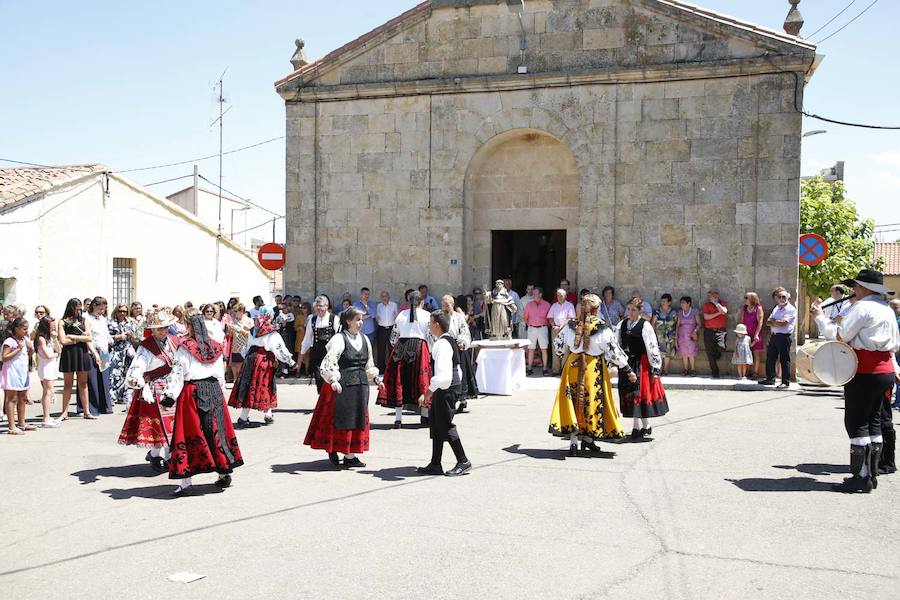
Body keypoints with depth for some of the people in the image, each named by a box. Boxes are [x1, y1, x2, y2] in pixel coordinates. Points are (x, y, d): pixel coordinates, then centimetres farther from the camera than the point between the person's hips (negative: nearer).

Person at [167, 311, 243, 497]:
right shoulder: (215, 347, 8)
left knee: (189, 432, -2)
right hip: (214, 391, 5)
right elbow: (221, 375, 12)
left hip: (192, 392, -5)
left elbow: (179, 373, -10)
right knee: (216, 431, 12)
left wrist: (172, 395, -9)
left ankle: (186, 482, -2)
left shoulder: (185, 347, -5)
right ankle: (224, 473, 18)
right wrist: (221, 393, 20)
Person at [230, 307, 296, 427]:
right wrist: (291, 362, 4)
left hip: (251, 360, 4)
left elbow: (246, 347, 20)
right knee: (266, 388, 8)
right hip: (266, 362, -4)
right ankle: (268, 415, 17)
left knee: (249, 389, 5)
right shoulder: (272, 333, -6)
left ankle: (243, 418, 3)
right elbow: (281, 349, -5)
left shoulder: (252, 331, 11)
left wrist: (246, 358, 35)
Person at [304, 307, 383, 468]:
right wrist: (333, 380, -30)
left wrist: (376, 379, 17)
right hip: (342, 385, -7)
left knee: (357, 419, 8)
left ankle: (350, 456, 15)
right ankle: (332, 450, 8)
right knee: (341, 417, -3)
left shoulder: (364, 339, 12)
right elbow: (329, 362, -18)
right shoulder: (339, 339, -9)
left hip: (361, 384, 7)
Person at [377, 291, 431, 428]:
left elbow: (394, 335, 12)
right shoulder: (426, 315, 2)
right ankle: (425, 415, 15)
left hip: (400, 348, 2)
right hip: (420, 348, -2)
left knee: (399, 382, 4)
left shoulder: (401, 314, 9)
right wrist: (430, 353, 11)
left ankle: (398, 418, 2)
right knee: (421, 380, 8)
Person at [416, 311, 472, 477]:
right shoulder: (450, 341, 12)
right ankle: (435, 465, 20)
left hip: (445, 390, -10)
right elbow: (457, 371, 18)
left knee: (446, 426, -2)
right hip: (445, 390, 10)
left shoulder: (442, 344, -19)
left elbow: (441, 375, -27)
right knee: (436, 425, 14)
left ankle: (463, 462, 6)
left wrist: (428, 393, -19)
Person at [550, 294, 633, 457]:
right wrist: (628, 370, 2)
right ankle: (588, 438, 18)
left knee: (574, 401, 6)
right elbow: (614, 351, -7)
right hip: (594, 369, -2)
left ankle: (573, 442, 1)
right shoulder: (604, 328, -10)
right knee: (592, 402, 10)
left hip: (573, 366, 2)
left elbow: (558, 345, 10)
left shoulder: (571, 325, -1)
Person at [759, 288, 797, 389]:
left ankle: (786, 382, 0)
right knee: (770, 358, 12)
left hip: (784, 336, -8)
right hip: (774, 336, 8)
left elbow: (783, 323, -17)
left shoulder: (791, 310, -7)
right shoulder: (776, 309, 18)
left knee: (784, 360, -5)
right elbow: (768, 322, 9)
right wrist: (777, 323, -9)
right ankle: (770, 379, 24)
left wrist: (773, 321, -1)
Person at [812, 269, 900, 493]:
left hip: (864, 373, -9)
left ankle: (861, 476, -6)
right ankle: (872, 472, 16)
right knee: (873, 422, 12)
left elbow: (838, 335, -13)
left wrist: (820, 316, -2)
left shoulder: (861, 308, -12)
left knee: (857, 423, -6)